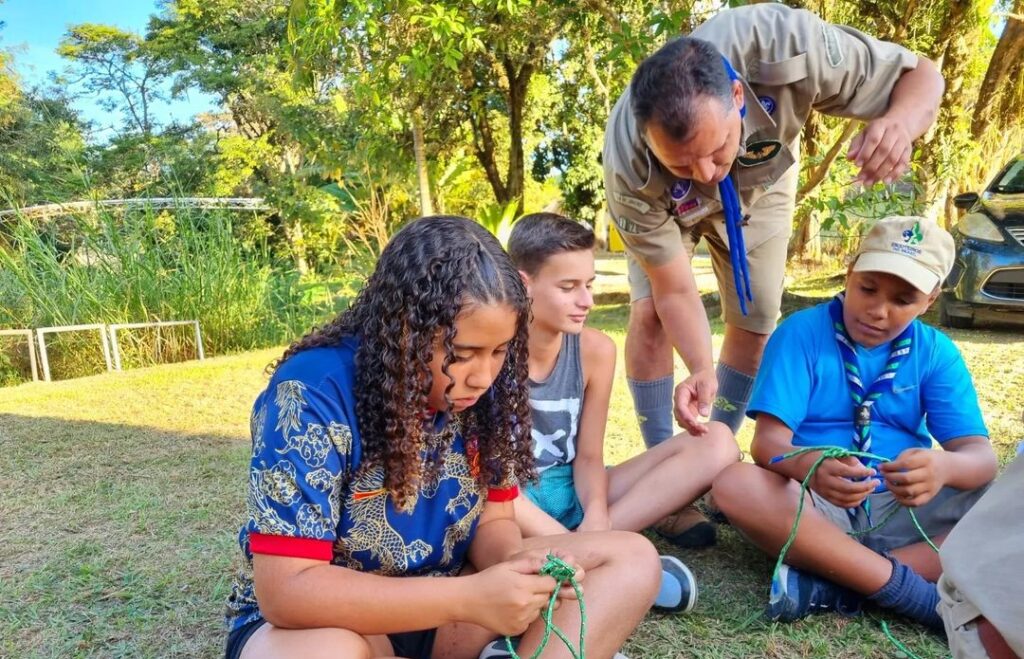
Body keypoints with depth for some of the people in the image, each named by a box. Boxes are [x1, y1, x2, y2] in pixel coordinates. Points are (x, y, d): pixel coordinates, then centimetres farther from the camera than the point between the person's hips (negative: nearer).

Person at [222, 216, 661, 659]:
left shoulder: (487, 391, -10)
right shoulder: (313, 394, -26)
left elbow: (493, 519, 0)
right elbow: (287, 588, -27)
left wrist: (516, 562, -24)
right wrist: (468, 599, -32)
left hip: (444, 608, 4)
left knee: (633, 559, -8)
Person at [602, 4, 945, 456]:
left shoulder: (786, 46, -43)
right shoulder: (628, 167, -42)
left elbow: (920, 76, -28)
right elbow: (675, 292, -31)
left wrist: (900, 123, -50)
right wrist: (702, 370, -46)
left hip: (759, 186, 2)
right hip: (661, 206, -2)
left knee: (755, 323, -1)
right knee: (649, 313, -18)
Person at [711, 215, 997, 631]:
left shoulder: (936, 353, 3)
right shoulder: (802, 333, -7)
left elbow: (979, 453, -8)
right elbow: (769, 441, -15)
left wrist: (943, 467, -34)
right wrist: (809, 468, -40)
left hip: (905, 512, 3)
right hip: (814, 507, -3)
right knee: (734, 484, -32)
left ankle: (834, 585, -29)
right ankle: (909, 590, -29)